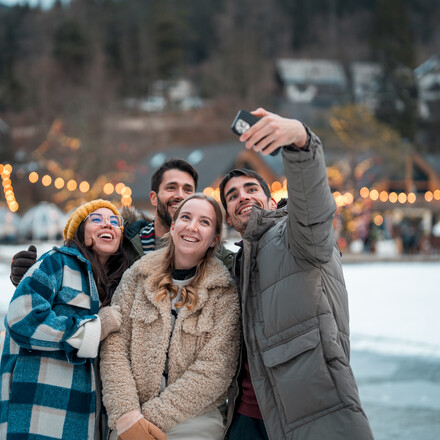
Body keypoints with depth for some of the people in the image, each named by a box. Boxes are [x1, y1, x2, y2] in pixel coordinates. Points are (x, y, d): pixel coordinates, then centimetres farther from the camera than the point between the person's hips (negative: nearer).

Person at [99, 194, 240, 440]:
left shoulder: (224, 294, -2)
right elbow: (114, 348, -1)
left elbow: (215, 368, -9)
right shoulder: (137, 278, 4)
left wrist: (151, 418, -14)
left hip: (194, 419, -1)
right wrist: (127, 415, -14)